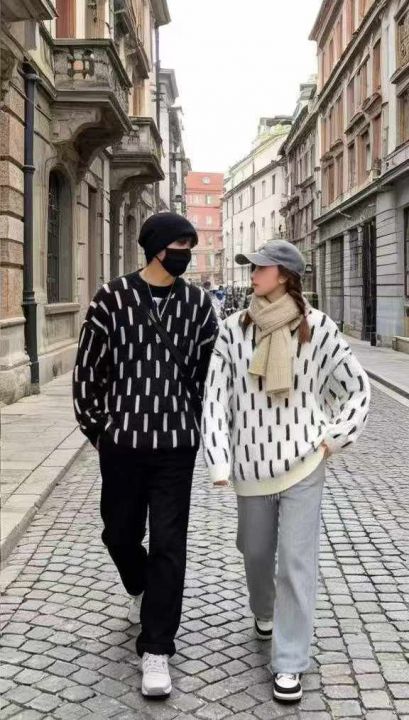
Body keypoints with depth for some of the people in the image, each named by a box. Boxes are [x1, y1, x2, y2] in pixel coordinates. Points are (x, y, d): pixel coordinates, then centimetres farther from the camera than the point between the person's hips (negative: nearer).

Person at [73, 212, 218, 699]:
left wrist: (197, 425, 11)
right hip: (122, 439, 0)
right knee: (120, 533, 15)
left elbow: (207, 370, 9)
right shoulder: (112, 299, -5)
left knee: (168, 544, 0)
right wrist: (93, 427, 6)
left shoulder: (197, 303, 1)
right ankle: (140, 590, 48)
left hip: (176, 444, 0)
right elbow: (87, 367, 2)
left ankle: (156, 651, 10)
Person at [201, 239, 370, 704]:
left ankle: (290, 663, 11)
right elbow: (216, 393, -6)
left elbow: (357, 386, 1)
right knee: (256, 552, 19)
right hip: (252, 464, 3)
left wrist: (333, 438, -6)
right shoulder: (236, 328, -5)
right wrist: (218, 459, -12)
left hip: (303, 463, -2)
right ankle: (264, 612, 50)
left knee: (297, 561, -2)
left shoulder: (317, 328, -9)